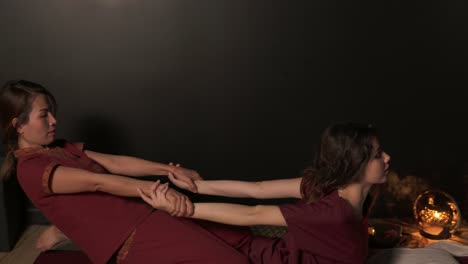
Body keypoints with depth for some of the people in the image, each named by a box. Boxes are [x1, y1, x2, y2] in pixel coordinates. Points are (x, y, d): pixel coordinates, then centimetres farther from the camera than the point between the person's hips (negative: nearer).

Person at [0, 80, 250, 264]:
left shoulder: (61, 148, 21)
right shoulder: (31, 169, -7)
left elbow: (115, 163, 11)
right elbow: (98, 182, -20)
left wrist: (171, 170, 0)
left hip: (144, 215, 9)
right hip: (129, 238, -9)